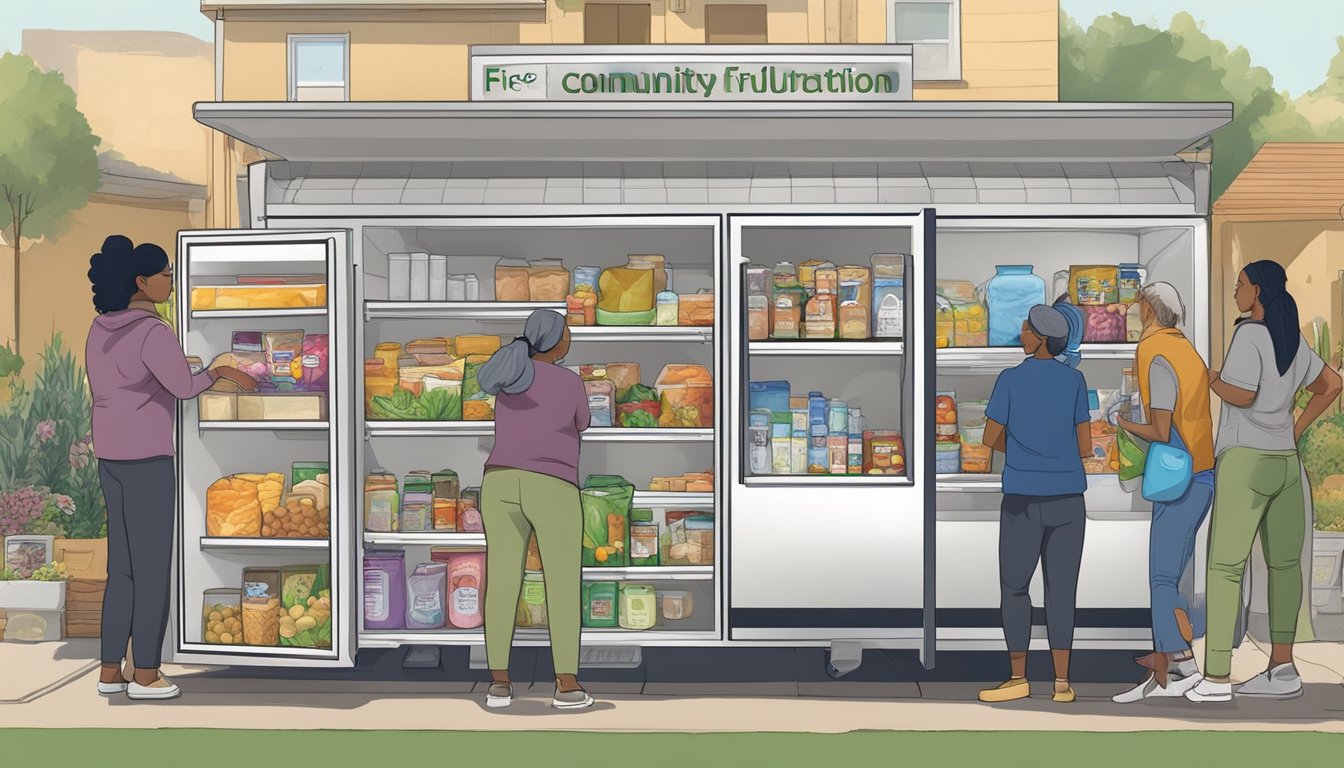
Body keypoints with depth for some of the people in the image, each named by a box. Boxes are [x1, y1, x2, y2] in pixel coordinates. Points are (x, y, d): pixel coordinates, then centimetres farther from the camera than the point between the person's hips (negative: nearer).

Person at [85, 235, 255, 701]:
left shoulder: (101, 329, 11)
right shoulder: (152, 332, -16)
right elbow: (183, 386, -27)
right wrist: (221, 372, -10)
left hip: (110, 454, 9)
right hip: (146, 457, -9)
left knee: (122, 566, 14)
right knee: (152, 566, 0)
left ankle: (111, 671, 18)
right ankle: (144, 675, 6)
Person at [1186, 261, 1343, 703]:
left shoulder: (1249, 334, -11)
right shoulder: (1294, 340, 14)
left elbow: (1241, 395, -19)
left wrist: (1213, 382, 0)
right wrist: (1296, 429, 19)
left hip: (1246, 460, -8)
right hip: (1285, 461, 8)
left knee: (1225, 567, -7)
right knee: (1284, 563, 10)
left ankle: (1217, 678, -9)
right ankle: (1282, 669, 14)